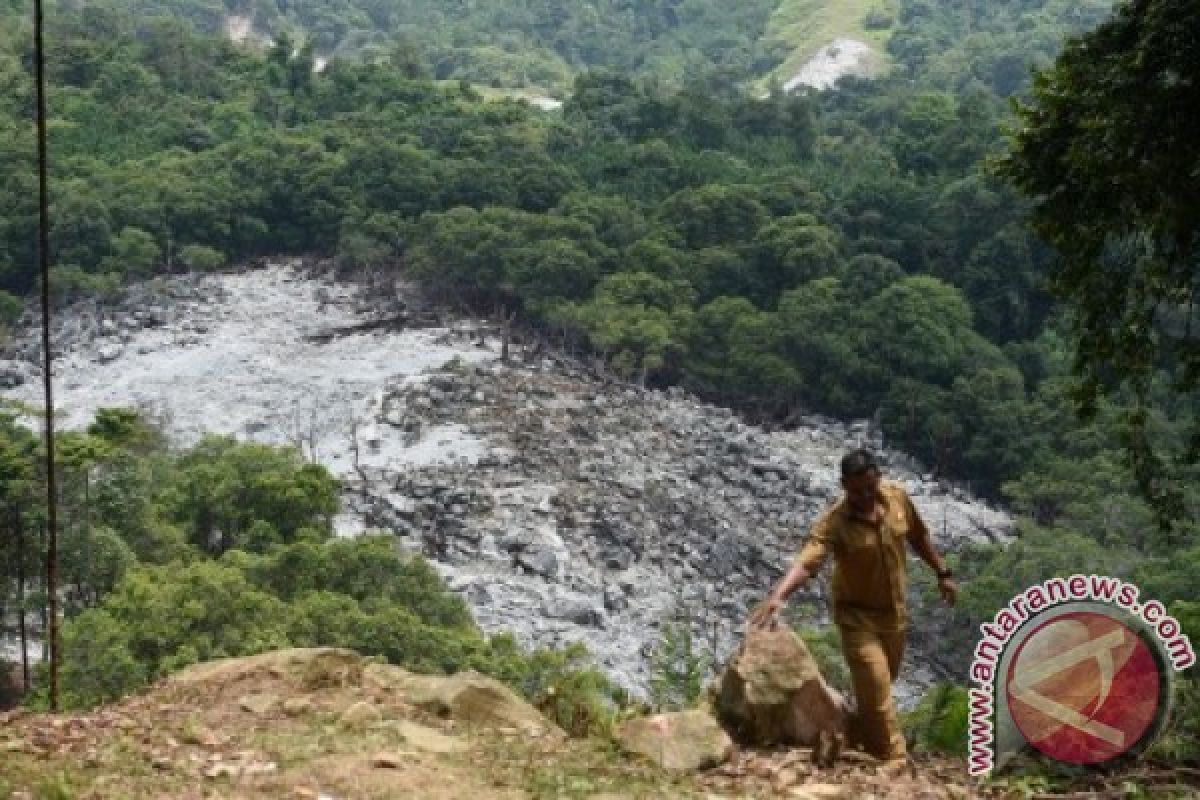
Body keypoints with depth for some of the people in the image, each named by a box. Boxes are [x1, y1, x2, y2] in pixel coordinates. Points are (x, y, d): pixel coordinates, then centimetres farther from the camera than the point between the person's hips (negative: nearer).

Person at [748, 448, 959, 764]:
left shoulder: (897, 495, -11)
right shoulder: (834, 522, -27)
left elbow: (918, 536, 7)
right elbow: (806, 562, -40)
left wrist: (943, 573, 14)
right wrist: (778, 596, -56)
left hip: (894, 610, 6)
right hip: (857, 613, -6)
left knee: (880, 685, 20)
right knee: (876, 689, -9)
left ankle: (853, 739, 42)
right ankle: (896, 761, 2)